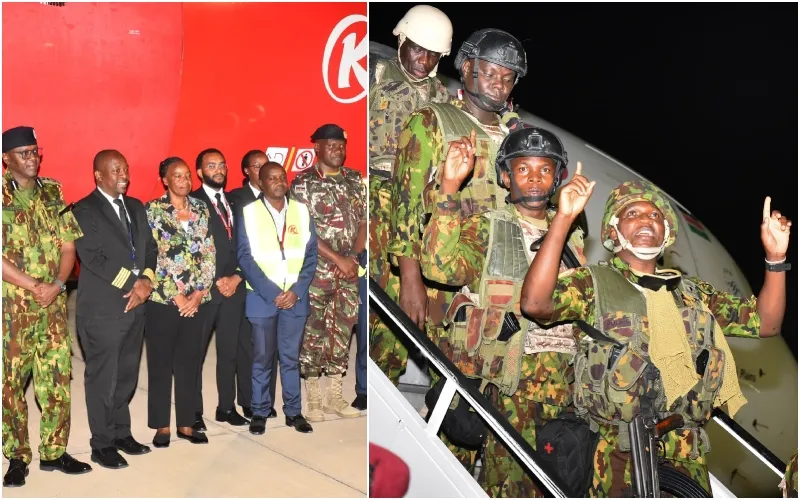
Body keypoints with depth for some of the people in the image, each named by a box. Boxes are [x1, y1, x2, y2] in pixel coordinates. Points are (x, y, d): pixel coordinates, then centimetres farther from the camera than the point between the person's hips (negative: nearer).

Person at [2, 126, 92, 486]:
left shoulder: (54, 192, 8)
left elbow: (68, 245, 5)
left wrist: (56, 285, -10)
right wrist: (34, 286, -13)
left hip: (54, 303, 3)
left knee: (58, 377, 6)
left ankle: (54, 451, 19)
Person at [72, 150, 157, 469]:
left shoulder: (135, 207, 14)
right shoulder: (83, 210, -7)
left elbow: (149, 247, 12)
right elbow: (93, 258, -16)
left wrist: (147, 280, -6)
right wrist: (133, 283, -15)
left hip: (135, 306, 6)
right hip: (102, 310, -6)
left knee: (127, 377, 13)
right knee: (102, 380, 3)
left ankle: (122, 433, 27)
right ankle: (102, 445, 16)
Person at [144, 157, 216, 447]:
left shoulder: (201, 210, 8)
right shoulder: (153, 210, -3)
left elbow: (209, 254, 5)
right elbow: (152, 256, -9)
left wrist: (198, 293, -6)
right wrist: (177, 296, -12)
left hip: (197, 300, 4)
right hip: (163, 299, -3)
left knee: (190, 361, 10)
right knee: (160, 363, 6)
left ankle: (186, 424, 21)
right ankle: (161, 425, 18)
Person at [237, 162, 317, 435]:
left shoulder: (302, 211, 4)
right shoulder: (247, 212, -2)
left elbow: (311, 254, 3)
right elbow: (245, 257, -7)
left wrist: (297, 290, -9)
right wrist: (272, 292, -14)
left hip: (296, 296, 2)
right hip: (262, 296, -2)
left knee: (291, 357, 9)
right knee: (262, 358, 6)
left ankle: (293, 411, 20)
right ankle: (259, 411, 19)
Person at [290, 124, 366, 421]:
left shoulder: (355, 180, 9)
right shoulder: (303, 183, -7)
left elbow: (363, 222, 9)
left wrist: (353, 258, -5)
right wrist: (338, 259, -14)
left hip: (348, 272, 5)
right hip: (315, 271, -5)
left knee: (342, 332, 10)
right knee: (312, 334, 1)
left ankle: (335, 397, 21)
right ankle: (314, 399, 12)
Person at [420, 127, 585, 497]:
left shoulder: (571, 234, 17)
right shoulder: (486, 228, 2)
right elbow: (440, 266, -19)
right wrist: (450, 185, -24)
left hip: (568, 375, 5)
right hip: (513, 374, -4)